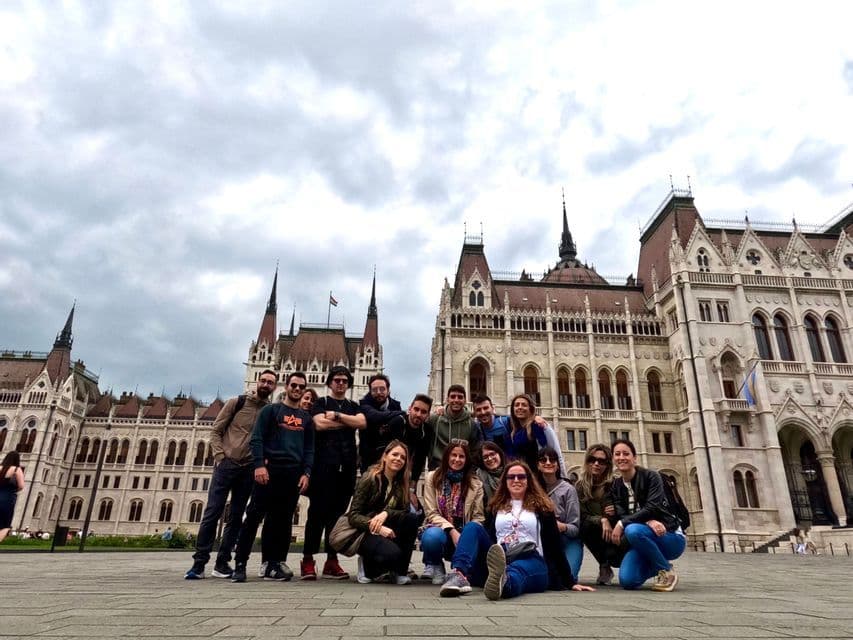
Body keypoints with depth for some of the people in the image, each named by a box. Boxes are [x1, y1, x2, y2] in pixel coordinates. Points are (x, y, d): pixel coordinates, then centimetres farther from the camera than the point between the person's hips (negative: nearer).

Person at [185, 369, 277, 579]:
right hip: (226, 465, -2)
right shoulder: (236, 402, 1)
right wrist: (220, 456, -7)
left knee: (235, 518, 6)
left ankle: (222, 563, 15)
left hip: (248, 470, 3)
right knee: (212, 513, -5)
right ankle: (199, 563, 3)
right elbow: (216, 430, 1)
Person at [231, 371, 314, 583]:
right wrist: (259, 465, -16)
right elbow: (257, 439, -3)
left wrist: (306, 473, -1)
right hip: (270, 470, -4)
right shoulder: (270, 410, 6)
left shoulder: (306, 418, 17)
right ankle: (240, 563, 0)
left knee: (283, 519, 4)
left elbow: (309, 448, 13)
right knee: (254, 516, -6)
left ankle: (274, 564, 10)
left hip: (293, 474, 4)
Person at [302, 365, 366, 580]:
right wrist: (349, 422, -2)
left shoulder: (354, 406, 20)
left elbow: (362, 422, -1)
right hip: (324, 463, -3)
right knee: (318, 511, -5)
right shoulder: (321, 403, 11)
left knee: (338, 512, 5)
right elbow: (320, 424, -9)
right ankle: (308, 560, -1)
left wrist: (337, 415, -7)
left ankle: (332, 561, 9)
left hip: (347, 466, 4)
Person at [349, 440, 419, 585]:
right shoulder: (370, 478, -11)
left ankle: (399, 571, -9)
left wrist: (386, 513, -26)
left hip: (386, 531, 5)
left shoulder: (401, 483, 5)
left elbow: (405, 511, -7)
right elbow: (353, 515, -15)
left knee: (412, 518, -22)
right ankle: (367, 566, 2)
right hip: (365, 532, -5)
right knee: (392, 553, -33)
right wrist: (378, 528, -29)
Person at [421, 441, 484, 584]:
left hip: (463, 534, 2)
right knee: (432, 536, -38)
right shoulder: (432, 477, 0)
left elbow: (478, 517, -1)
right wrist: (451, 531, -21)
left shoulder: (476, 484, 3)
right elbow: (431, 513, -6)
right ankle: (435, 565, 1)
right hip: (440, 529, -1)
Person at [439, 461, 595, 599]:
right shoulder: (495, 507, 22)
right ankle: (460, 574, -43)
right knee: (473, 526, -19)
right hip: (496, 561, 3)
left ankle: (503, 582, -75)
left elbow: (554, 545, 11)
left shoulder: (541, 507, 15)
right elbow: (487, 537, 15)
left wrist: (570, 582, 6)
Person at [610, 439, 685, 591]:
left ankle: (667, 571, -11)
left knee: (633, 530, -35)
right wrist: (648, 522, -26)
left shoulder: (651, 476, -9)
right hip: (643, 540, 5)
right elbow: (621, 515, -8)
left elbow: (652, 508, -21)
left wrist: (622, 524, -27)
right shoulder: (615, 486, 5)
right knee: (627, 581, -21)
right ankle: (655, 566, 14)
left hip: (670, 536, -5)